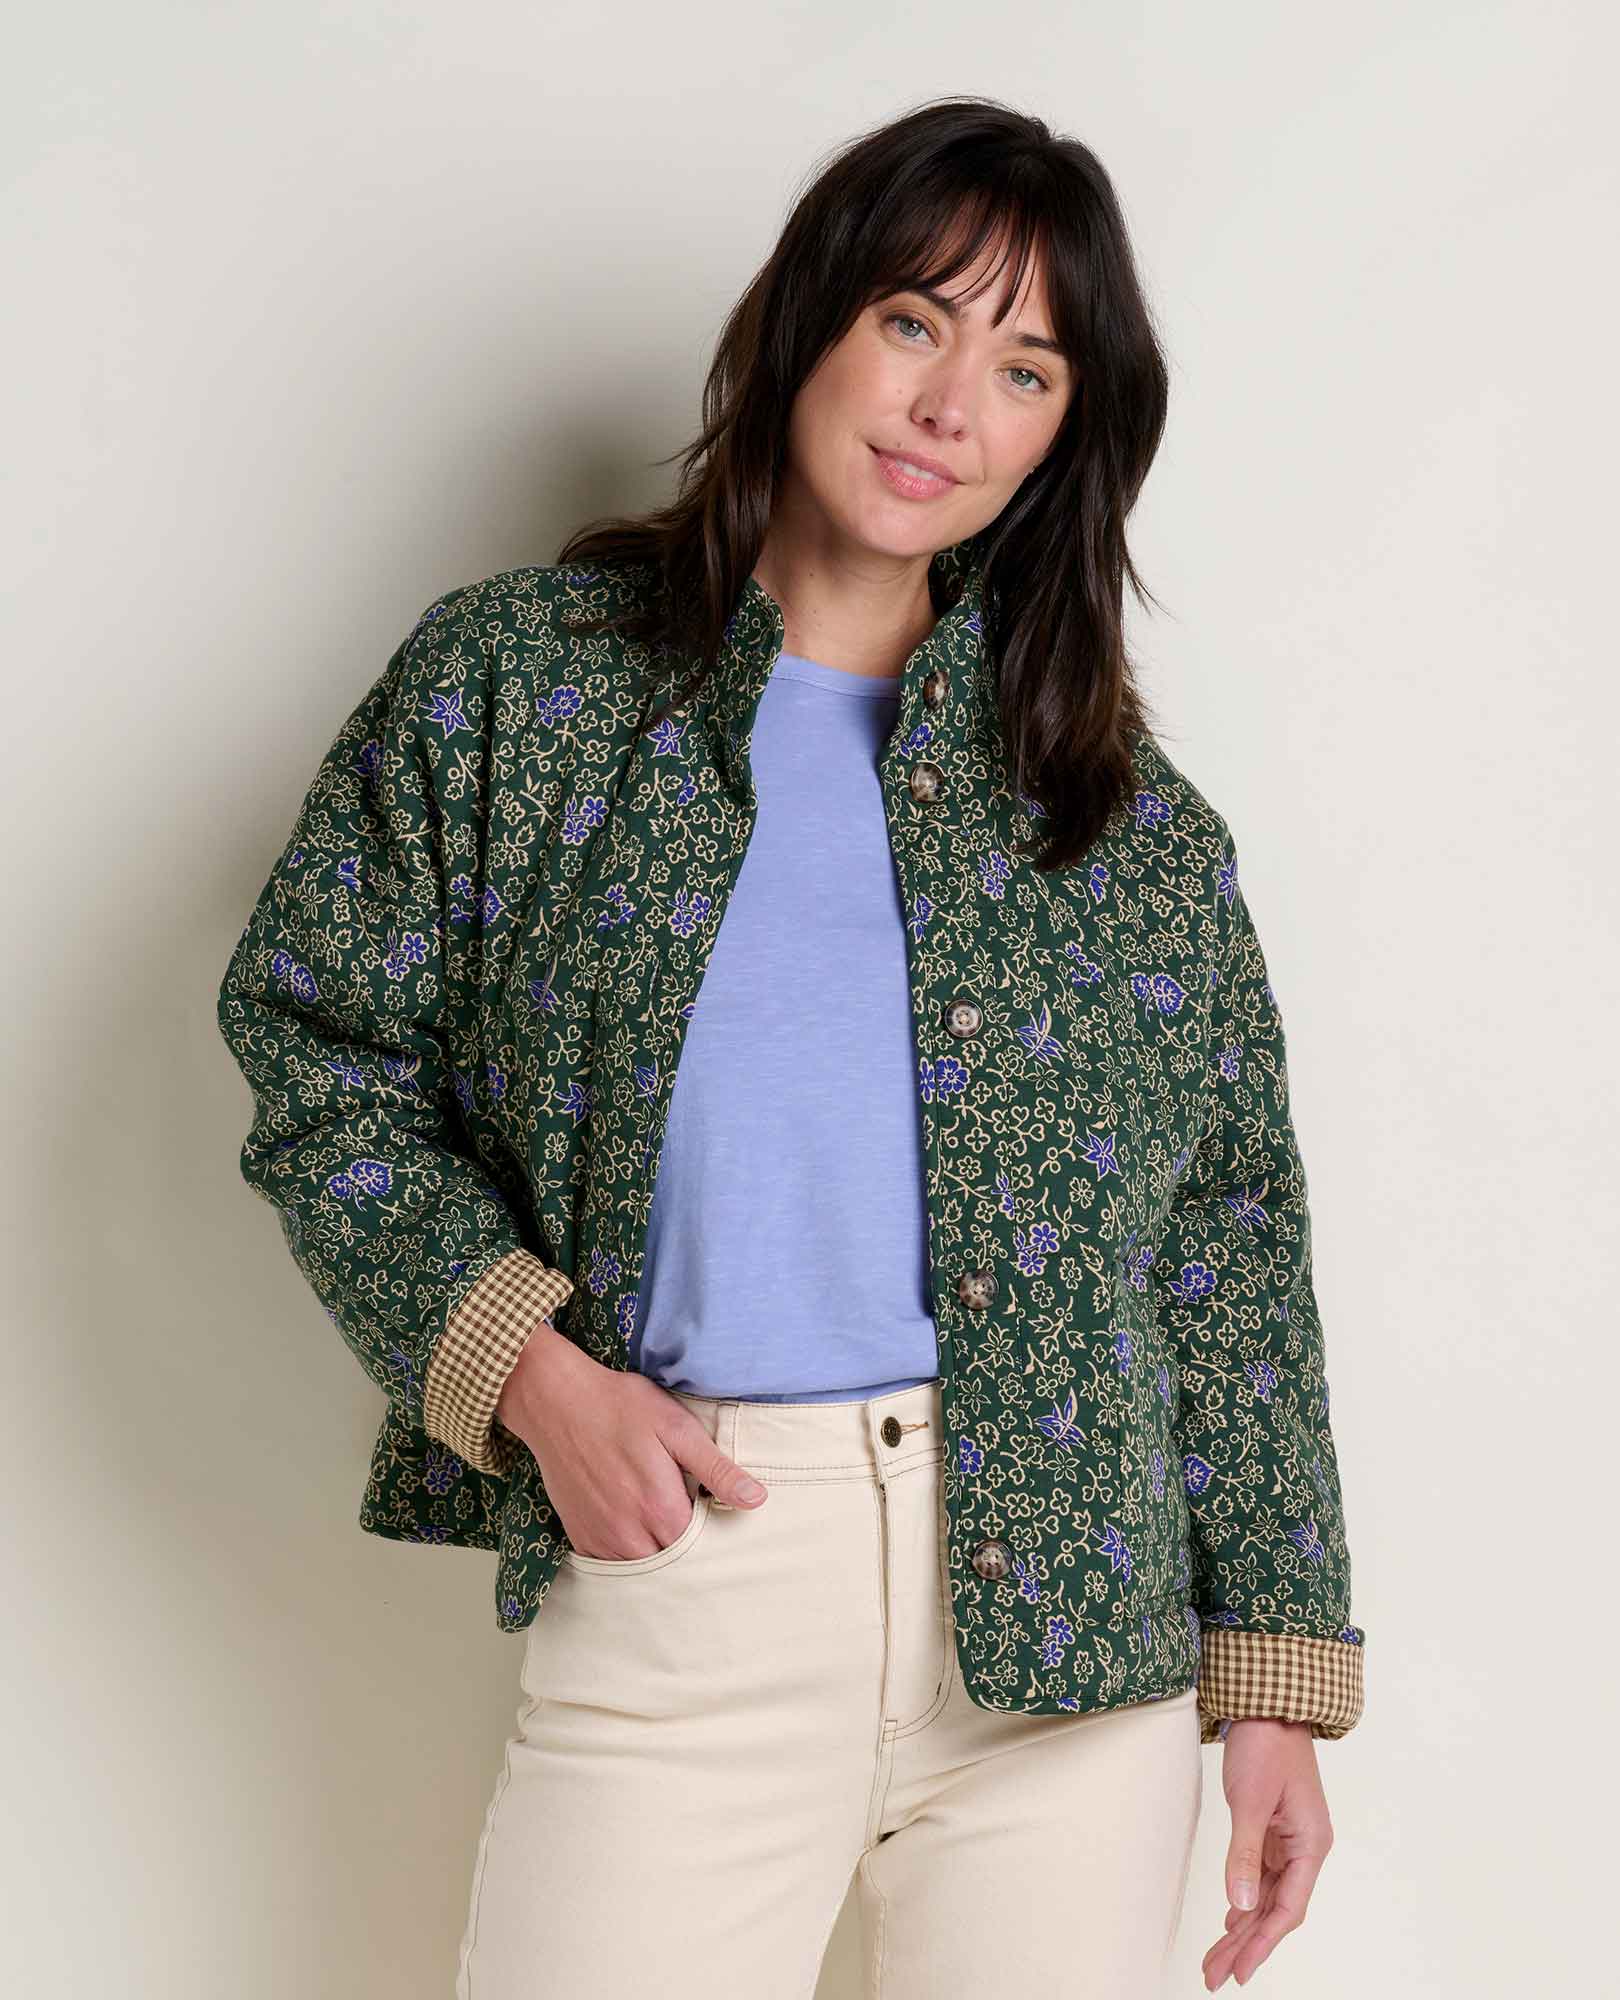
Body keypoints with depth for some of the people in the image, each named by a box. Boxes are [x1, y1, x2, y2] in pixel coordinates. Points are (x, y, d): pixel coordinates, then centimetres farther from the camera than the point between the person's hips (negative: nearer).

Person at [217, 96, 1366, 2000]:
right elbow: (315, 1048, 4)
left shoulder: (1126, 799, 6)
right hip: (674, 1574, -1)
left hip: (1074, 1594, 2)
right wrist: (527, 1370, -10)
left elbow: (1230, 1236, 7)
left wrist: (1275, 1672, 5)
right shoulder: (514, 677, 2)